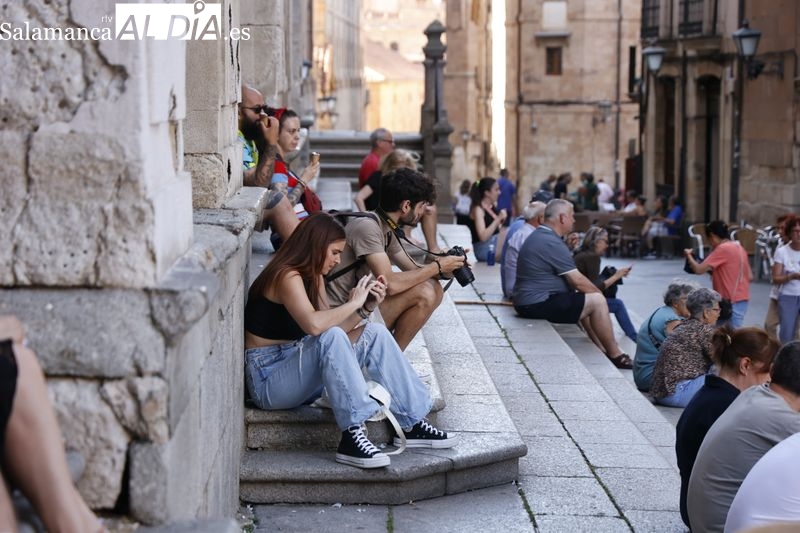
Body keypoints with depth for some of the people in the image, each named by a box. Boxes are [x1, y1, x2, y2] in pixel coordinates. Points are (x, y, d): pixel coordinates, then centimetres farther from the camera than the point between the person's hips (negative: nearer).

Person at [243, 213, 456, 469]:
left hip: (296, 366, 10)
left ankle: (412, 424, -1)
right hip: (268, 379, -10)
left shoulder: (314, 277, 12)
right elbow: (315, 325, -35)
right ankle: (351, 436, -35)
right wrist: (353, 302, -22)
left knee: (374, 334, -1)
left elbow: (333, 324, 5)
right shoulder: (287, 276, -18)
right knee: (331, 337, -34)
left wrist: (367, 308, -7)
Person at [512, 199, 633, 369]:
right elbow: (577, 281, -15)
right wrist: (598, 292, 0)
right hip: (538, 305, -11)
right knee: (597, 301, -10)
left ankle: (601, 349, 21)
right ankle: (615, 355, 1)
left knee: (585, 298, 22)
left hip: (527, 302, 11)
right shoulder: (552, 242, -19)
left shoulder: (539, 236, 14)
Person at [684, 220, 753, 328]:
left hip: (731, 301, -9)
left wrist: (688, 255, 3)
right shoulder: (739, 248, 13)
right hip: (741, 299, 9)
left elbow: (699, 269, -16)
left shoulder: (722, 249, -13)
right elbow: (750, 277, 16)